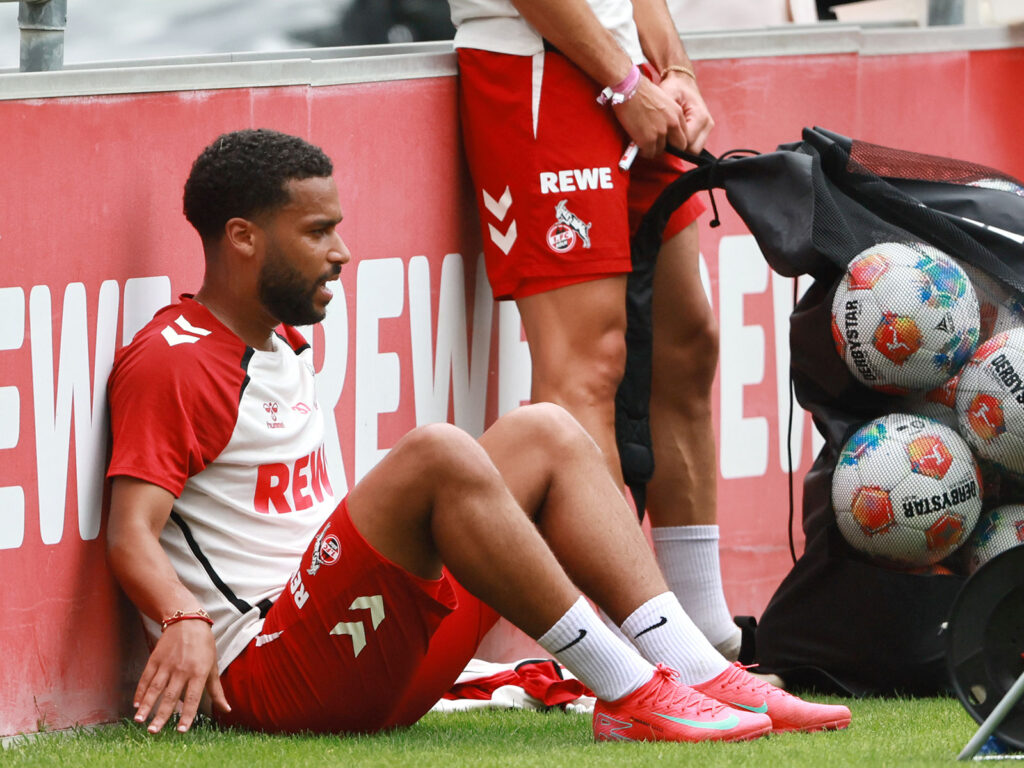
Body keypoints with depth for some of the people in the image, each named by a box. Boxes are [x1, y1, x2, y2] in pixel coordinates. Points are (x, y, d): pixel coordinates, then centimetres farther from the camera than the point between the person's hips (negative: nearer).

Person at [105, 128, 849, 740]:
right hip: (268, 679, -10)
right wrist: (183, 621, -38)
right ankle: (627, 695, -27)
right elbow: (132, 535, -20)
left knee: (544, 433, 5)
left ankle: (702, 676, -10)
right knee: (439, 454, -29)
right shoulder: (172, 361, -8)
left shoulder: (284, 348, 22)